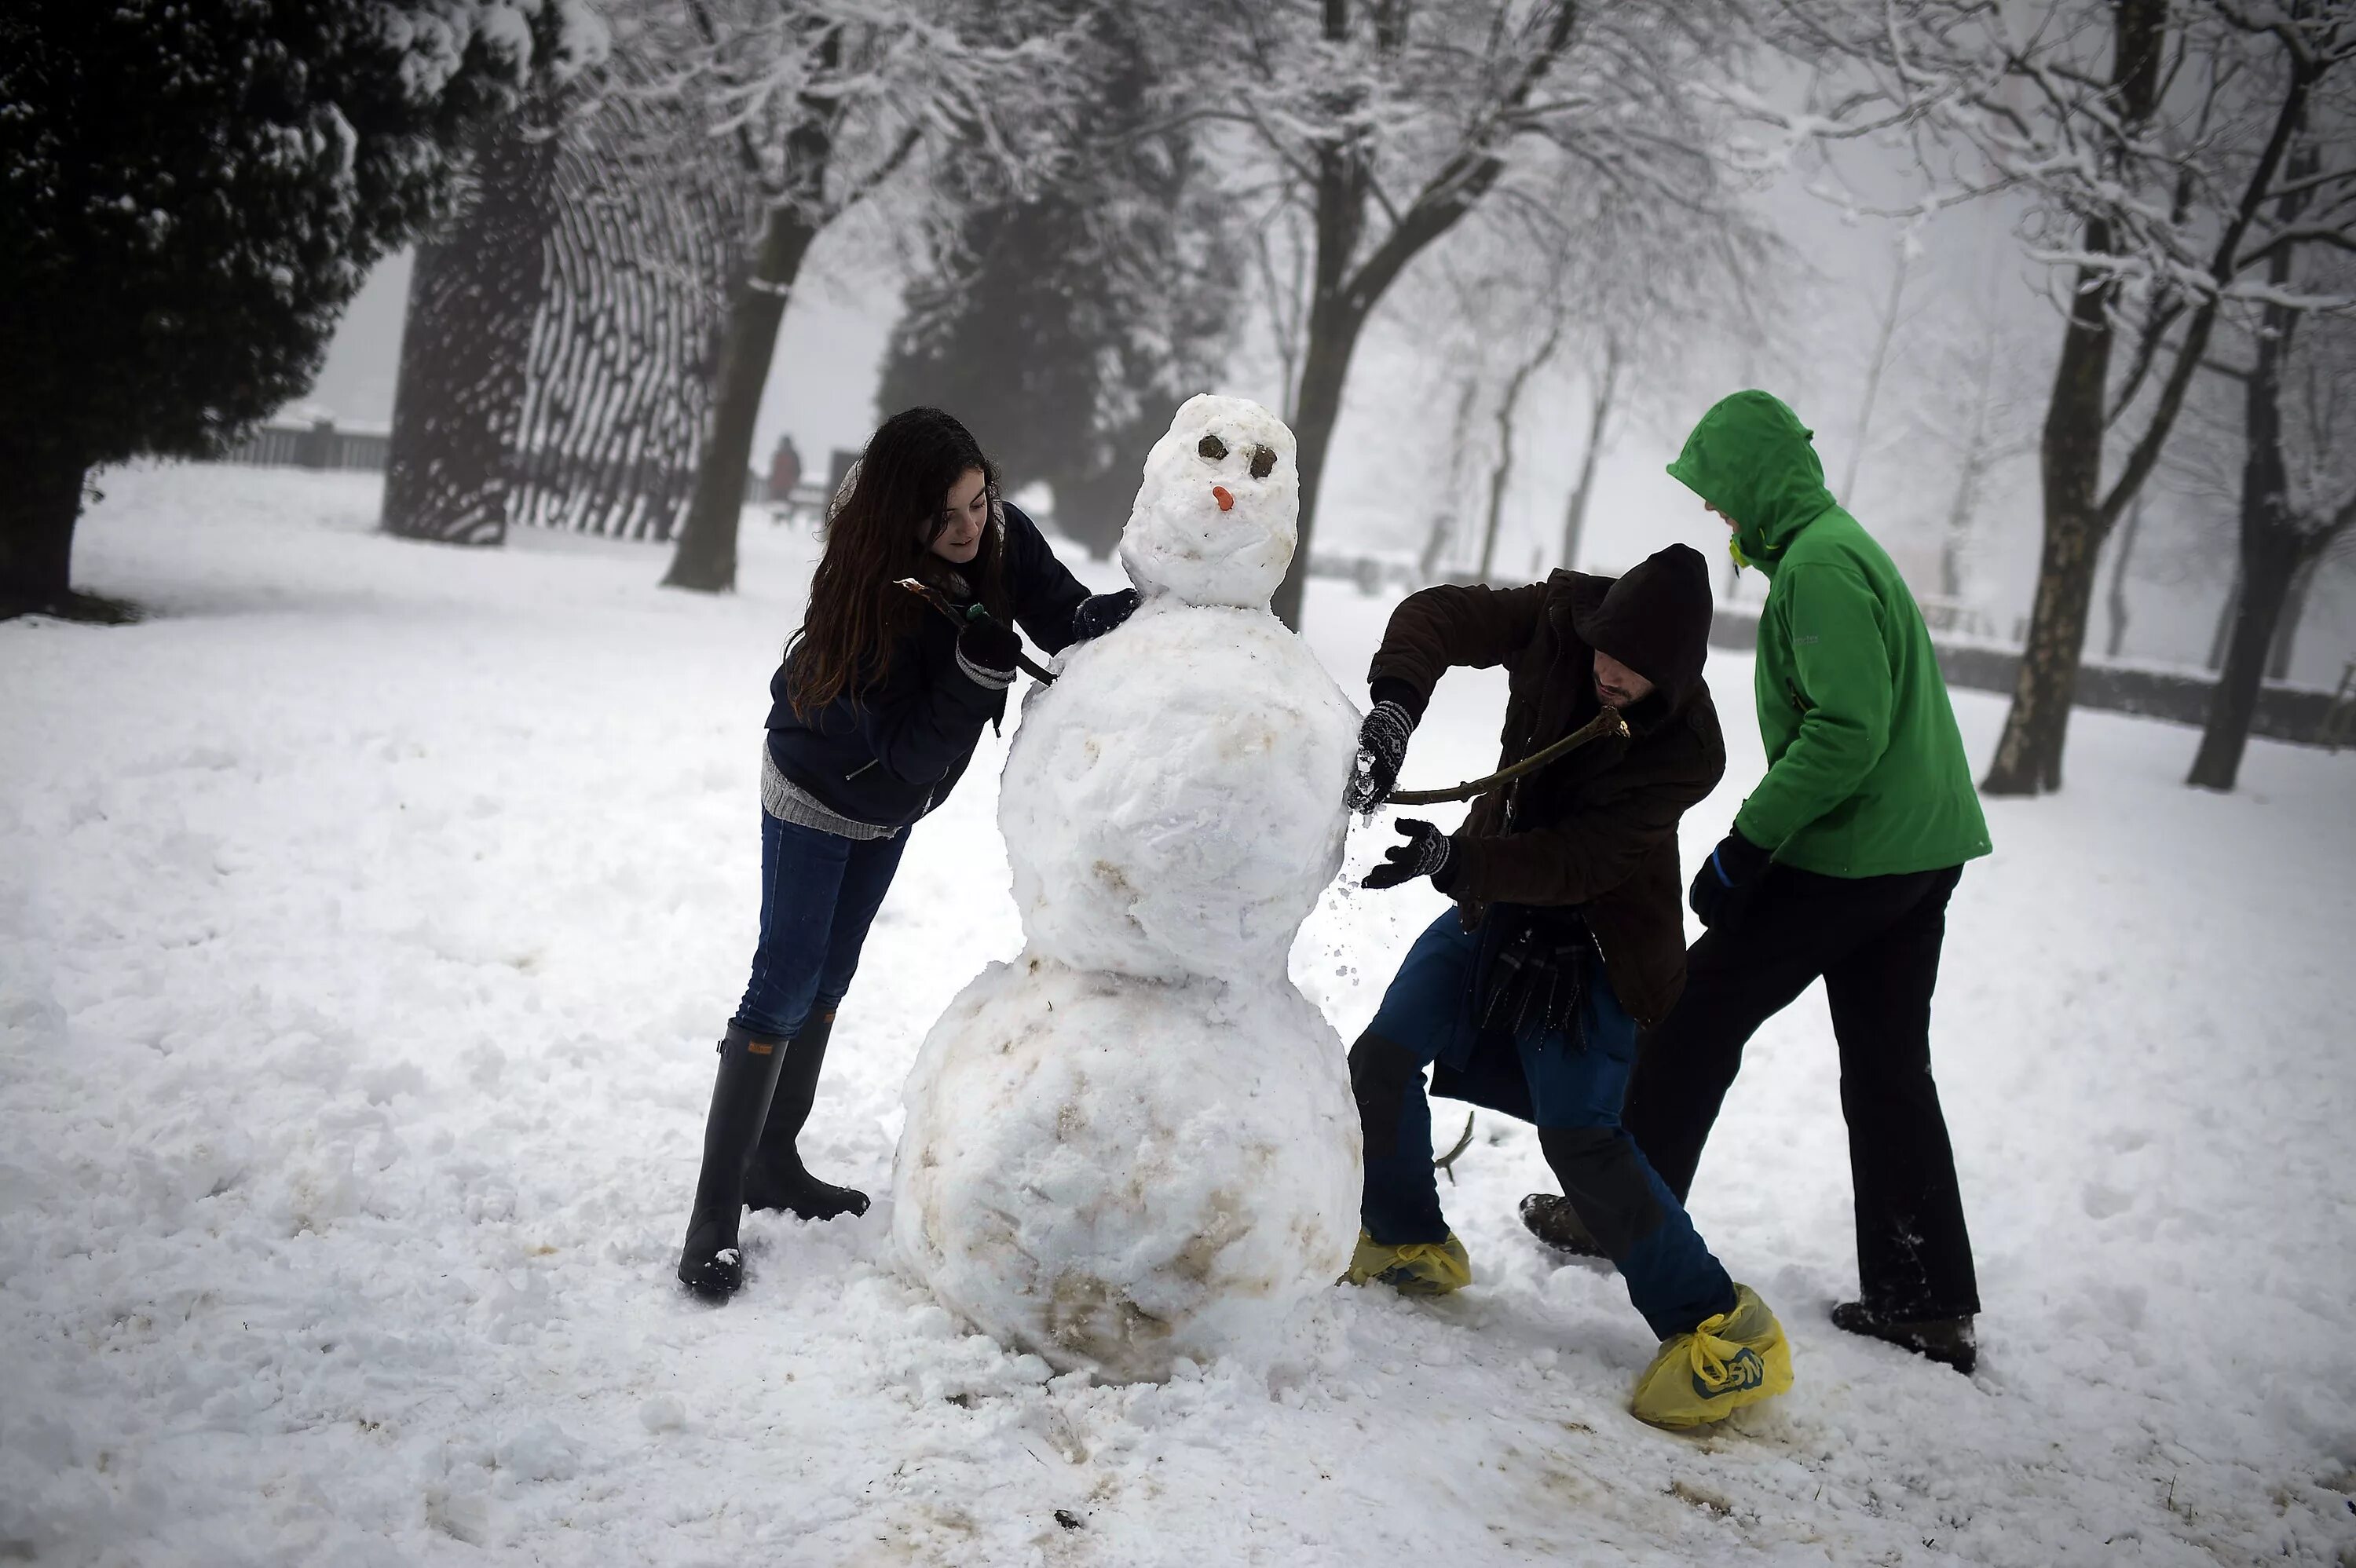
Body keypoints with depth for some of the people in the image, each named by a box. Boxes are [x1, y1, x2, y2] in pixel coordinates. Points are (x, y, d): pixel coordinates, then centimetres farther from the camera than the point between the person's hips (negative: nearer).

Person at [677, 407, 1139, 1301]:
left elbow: (1070, 622, -17)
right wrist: (981, 664, -47)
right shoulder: (869, 590, -35)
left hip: (890, 805, 7)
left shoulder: (1004, 536, -20)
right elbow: (912, 751, -34)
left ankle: (773, 1160, 32)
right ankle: (714, 1216, -5)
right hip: (817, 794, -6)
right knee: (784, 988, -10)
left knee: (828, 981, 17)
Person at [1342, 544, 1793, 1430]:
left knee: (1579, 1134, -17)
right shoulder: (1559, 621, -15)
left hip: (1593, 938, -6)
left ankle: (1723, 1329, -9)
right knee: (1382, 1057, 1)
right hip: (1494, 897, 6)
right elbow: (1438, 616, -19)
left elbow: (1579, 865, -29)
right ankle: (1410, 1244, 26)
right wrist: (1394, 705, -38)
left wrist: (1450, 860, -39)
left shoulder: (1686, 750, -26)